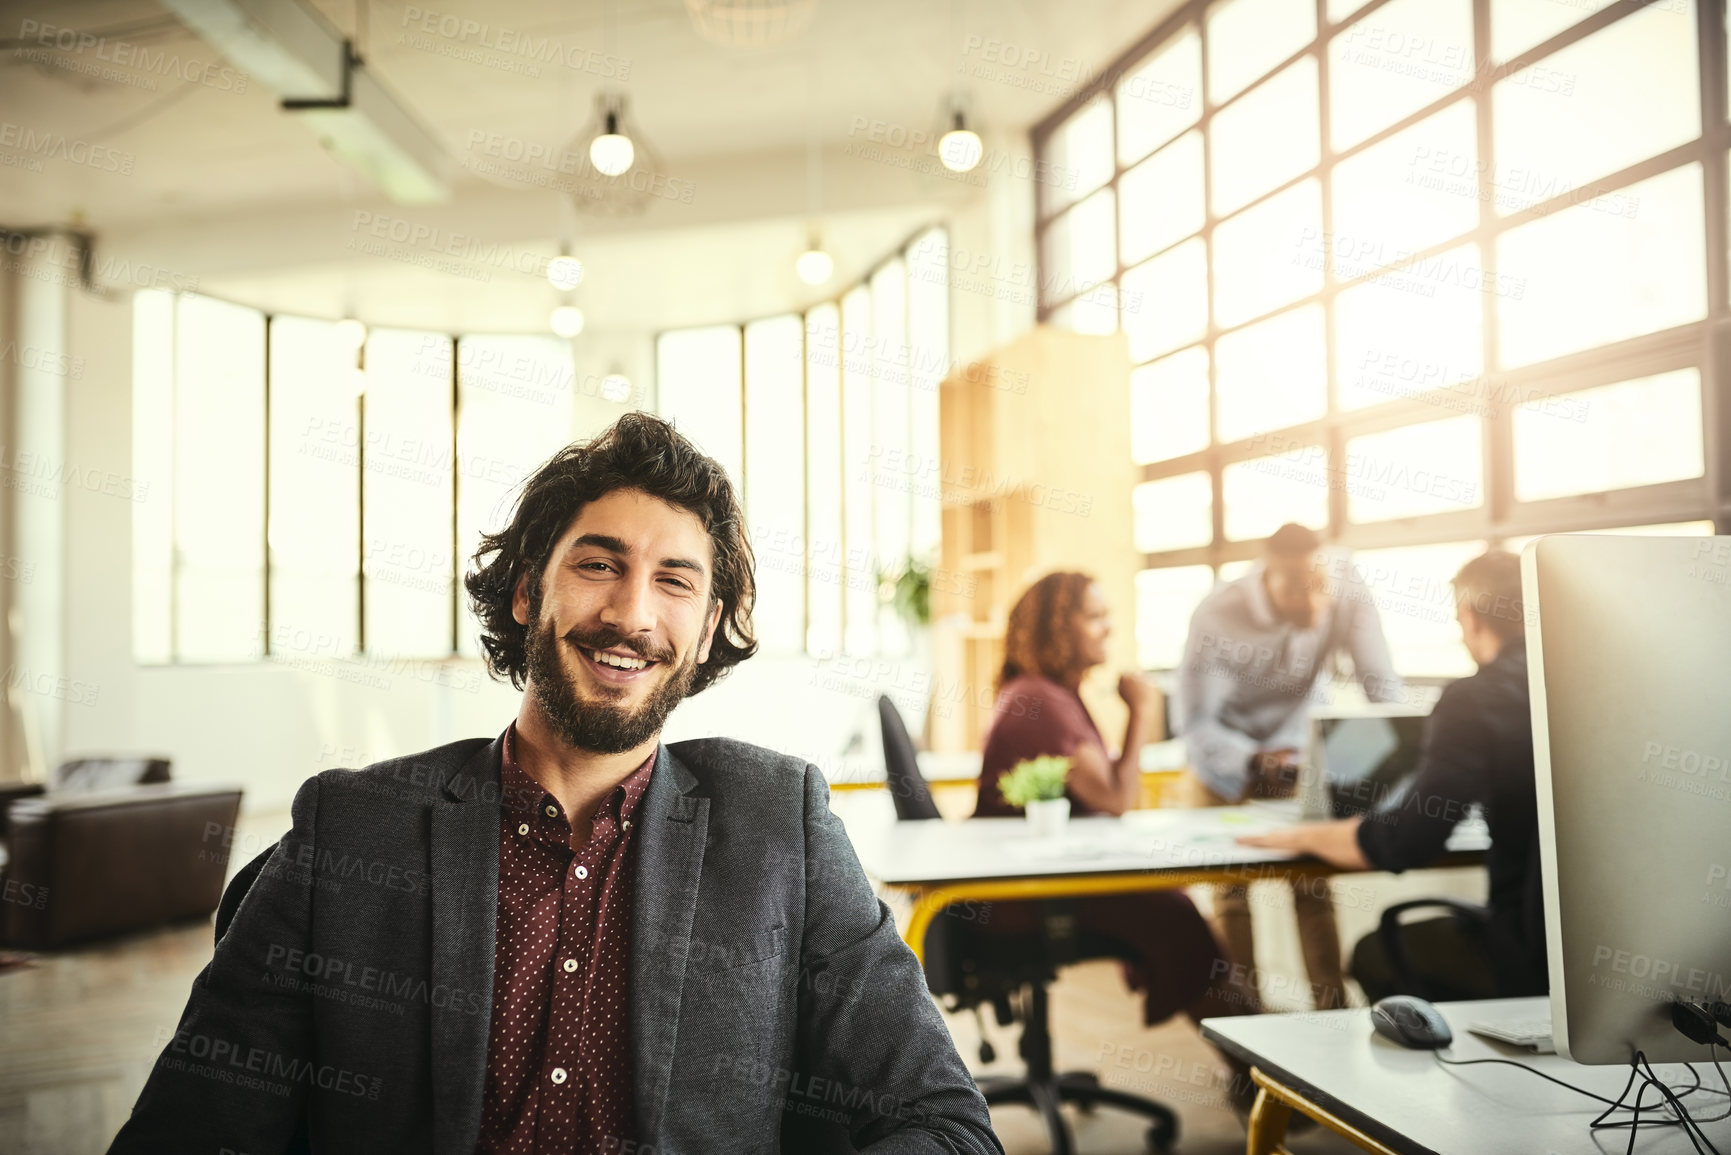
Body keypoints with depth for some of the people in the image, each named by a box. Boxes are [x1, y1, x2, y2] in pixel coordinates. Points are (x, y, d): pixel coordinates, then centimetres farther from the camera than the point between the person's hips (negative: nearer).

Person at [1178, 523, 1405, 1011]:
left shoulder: (1348, 600, -25)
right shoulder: (1217, 618, -32)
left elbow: (1384, 686, -23)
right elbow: (1196, 725, -28)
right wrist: (1257, 763, -45)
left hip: (1300, 744, 2)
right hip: (1229, 753, -2)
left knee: (1313, 880, -3)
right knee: (1233, 884, 2)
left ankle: (1331, 1003, 7)